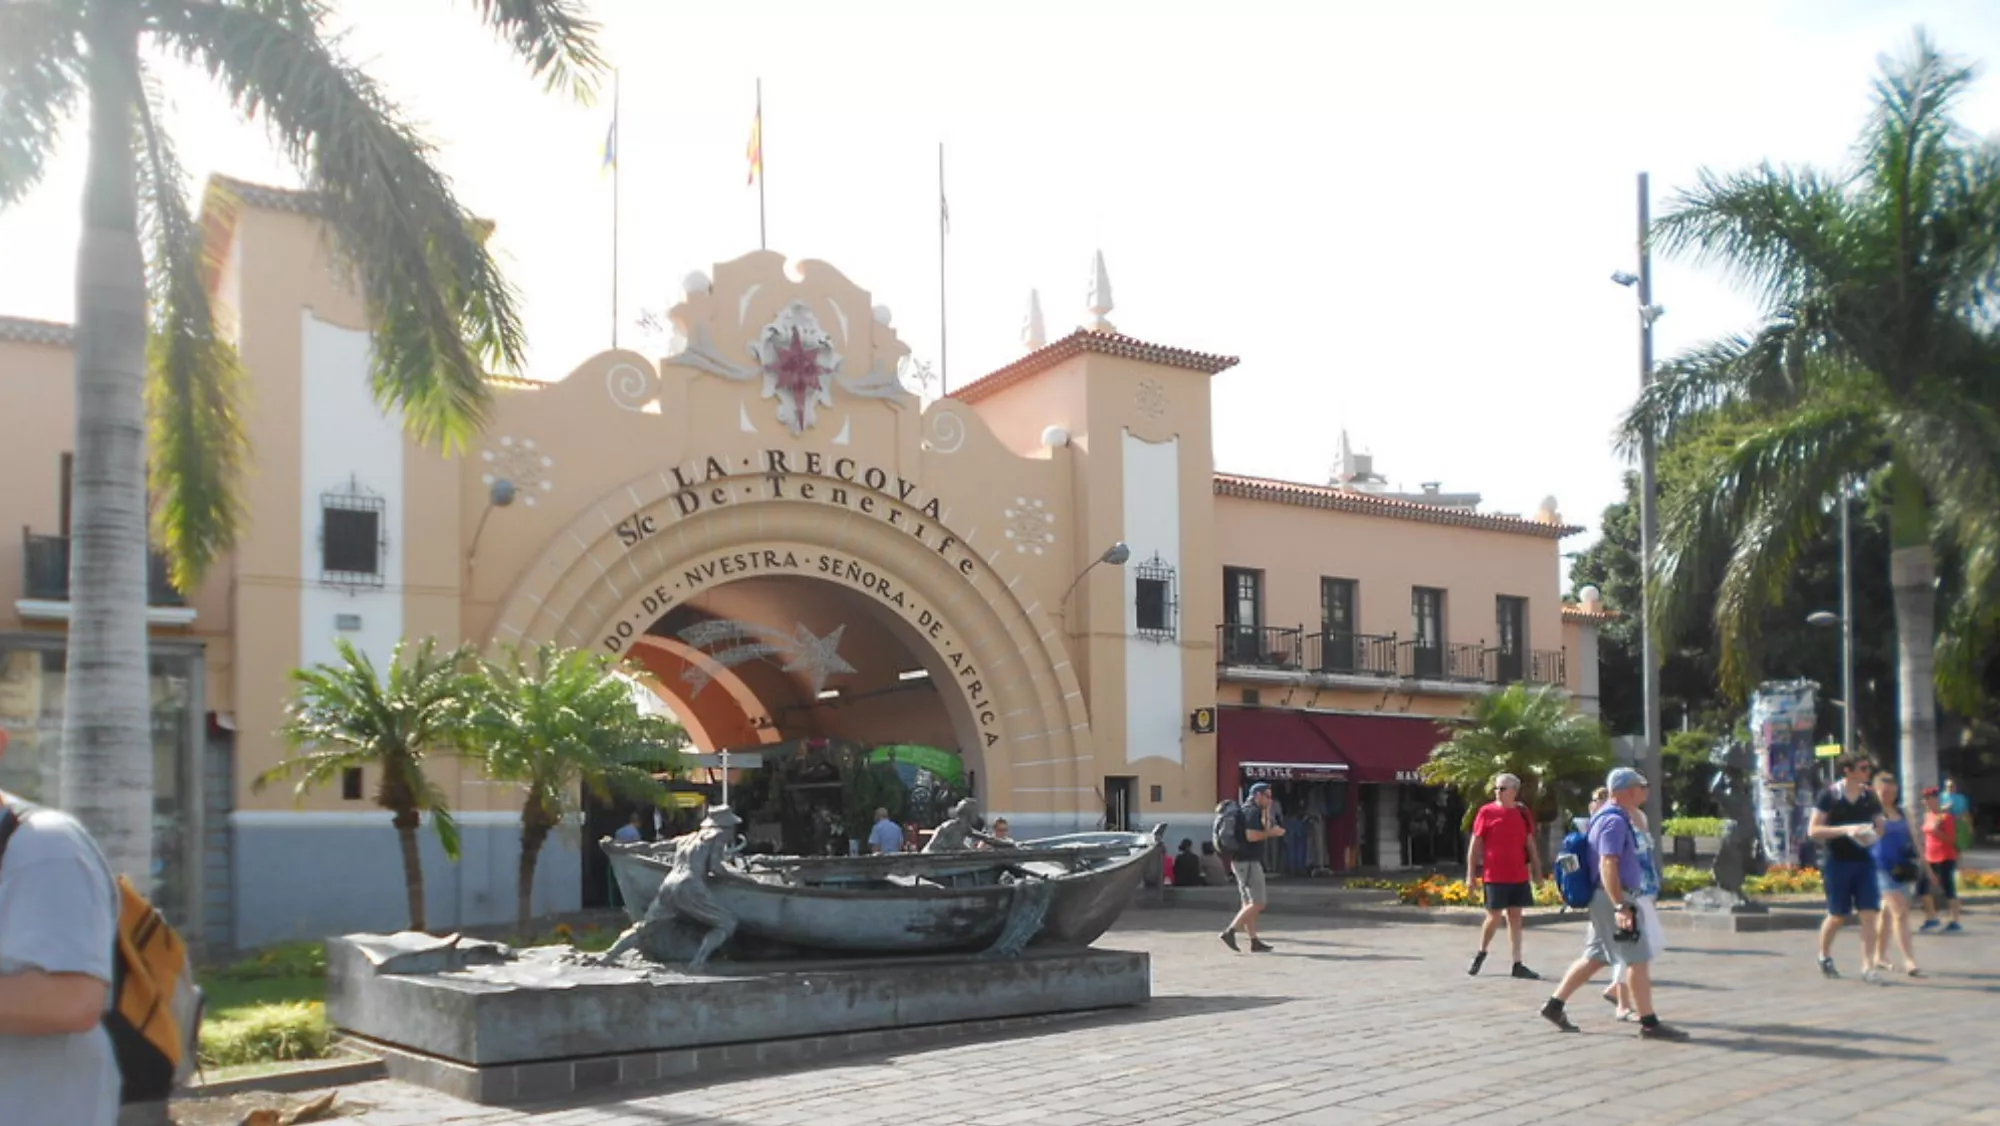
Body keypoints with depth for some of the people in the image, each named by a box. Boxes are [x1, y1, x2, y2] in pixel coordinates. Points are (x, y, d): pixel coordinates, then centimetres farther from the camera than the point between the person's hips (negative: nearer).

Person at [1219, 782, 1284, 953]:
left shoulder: (1245, 810, 18)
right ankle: (1230, 932, -12)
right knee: (1257, 904, -9)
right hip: (1248, 862, -11)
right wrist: (1271, 832, -12)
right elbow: (1252, 836, -24)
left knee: (1249, 904, 11)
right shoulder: (1253, 811, -13)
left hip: (1241, 861, 11)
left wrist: (1266, 813, 17)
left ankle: (1254, 941, 12)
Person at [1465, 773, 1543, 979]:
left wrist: (1537, 871, 10)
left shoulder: (1523, 813, 6)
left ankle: (1518, 965, 9)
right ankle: (1481, 954, 23)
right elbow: (1475, 845, -2)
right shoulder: (1486, 812, -4)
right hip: (1495, 876, -3)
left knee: (1515, 917, 7)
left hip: (1519, 876, 3)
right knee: (1494, 917, 0)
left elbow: (1530, 844, 13)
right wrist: (1471, 875, -5)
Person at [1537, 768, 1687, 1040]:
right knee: (1636, 960, -5)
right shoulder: (1615, 821, -17)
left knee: (1594, 957, 13)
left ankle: (1554, 1005, 16)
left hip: (1611, 899, 10)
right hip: (1613, 898, -10)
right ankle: (1649, 1023, -1)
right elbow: (1607, 865, -26)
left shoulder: (1613, 818, 16)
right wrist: (1620, 907, -31)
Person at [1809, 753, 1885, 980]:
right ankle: (1824, 956, 30)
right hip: (1837, 861, -4)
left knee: (1869, 914, -6)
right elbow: (1813, 830, -10)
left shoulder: (1869, 796, 6)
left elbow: (1880, 827, 17)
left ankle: (1868, 966, -4)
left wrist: (1873, 836, -6)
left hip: (1864, 861, 4)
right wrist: (1845, 829, -21)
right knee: (1837, 916, 6)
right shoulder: (1829, 795, -7)